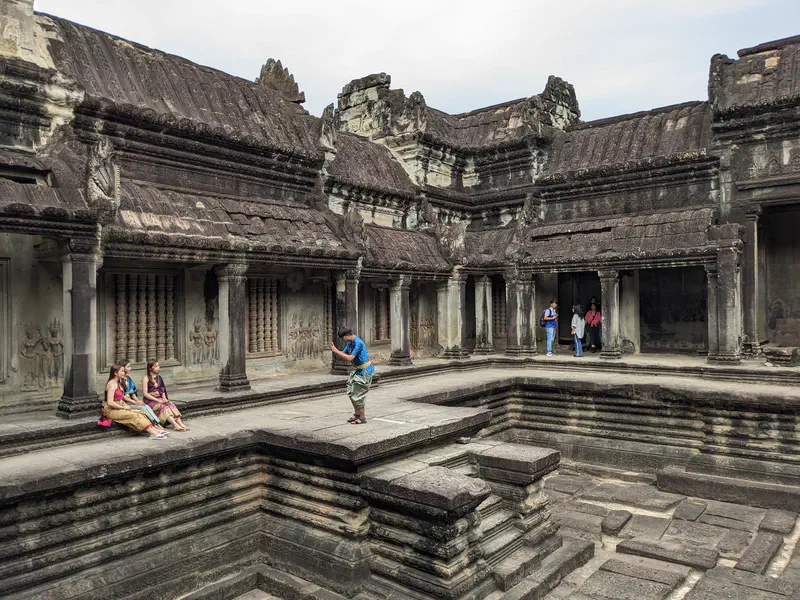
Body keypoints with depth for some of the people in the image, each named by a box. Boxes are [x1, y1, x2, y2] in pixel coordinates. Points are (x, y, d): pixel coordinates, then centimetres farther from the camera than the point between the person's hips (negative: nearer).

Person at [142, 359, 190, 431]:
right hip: (150, 401, -6)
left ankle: (181, 423, -32)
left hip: (159, 399, 6)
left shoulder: (158, 377, 15)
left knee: (171, 405, -21)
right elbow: (145, 394, -10)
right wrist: (157, 400, -16)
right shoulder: (146, 378, -5)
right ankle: (175, 425, -40)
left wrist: (164, 398, -2)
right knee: (164, 407, -30)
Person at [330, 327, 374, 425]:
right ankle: (357, 414, 25)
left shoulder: (358, 343, -24)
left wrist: (336, 351, -23)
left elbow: (350, 358, -27)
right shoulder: (350, 343, 7)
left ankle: (362, 417, 8)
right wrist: (335, 350, -9)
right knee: (351, 392, 12)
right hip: (358, 370, 10)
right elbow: (343, 354, 11)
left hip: (365, 371, -10)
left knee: (358, 394, -5)